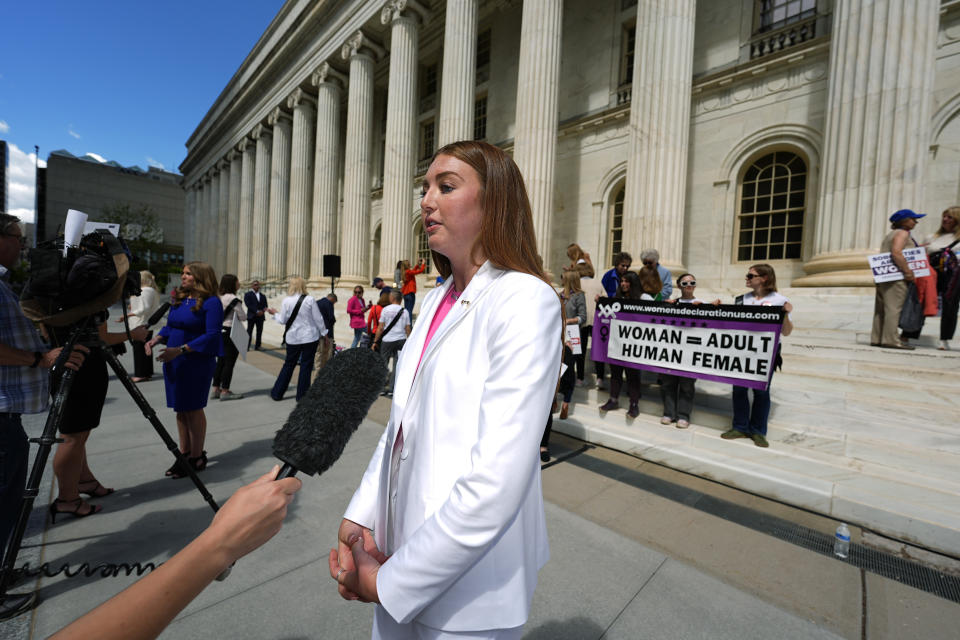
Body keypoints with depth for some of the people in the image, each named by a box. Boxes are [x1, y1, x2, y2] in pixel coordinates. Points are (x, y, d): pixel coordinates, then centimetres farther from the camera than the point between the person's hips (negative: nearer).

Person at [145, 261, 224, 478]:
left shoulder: (211, 302, -12)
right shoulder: (178, 299, 12)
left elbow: (212, 335, -18)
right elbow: (170, 327, 17)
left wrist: (181, 350, -23)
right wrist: (156, 338, -3)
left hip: (198, 363, -7)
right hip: (173, 362, 7)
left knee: (193, 408, 1)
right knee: (181, 409, 14)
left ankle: (196, 457, 15)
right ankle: (184, 454, 27)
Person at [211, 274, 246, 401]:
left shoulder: (219, 297, 10)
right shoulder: (233, 298, -15)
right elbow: (242, 317, -11)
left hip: (220, 332, 8)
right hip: (231, 333, -8)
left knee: (221, 361, 14)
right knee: (229, 362, -1)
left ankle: (216, 390, 20)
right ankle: (225, 392, 5)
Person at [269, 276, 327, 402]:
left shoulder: (286, 301, -4)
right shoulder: (309, 299, -10)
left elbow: (283, 320, 3)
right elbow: (318, 318, -6)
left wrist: (275, 314, 23)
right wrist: (323, 333, 5)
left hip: (293, 338, 3)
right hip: (310, 337, -3)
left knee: (288, 364, 16)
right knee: (306, 366, 5)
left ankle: (277, 393, 25)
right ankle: (301, 395, 10)